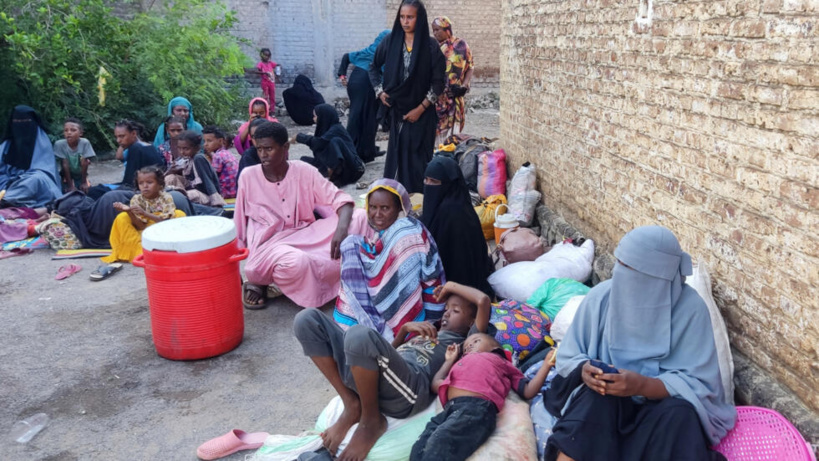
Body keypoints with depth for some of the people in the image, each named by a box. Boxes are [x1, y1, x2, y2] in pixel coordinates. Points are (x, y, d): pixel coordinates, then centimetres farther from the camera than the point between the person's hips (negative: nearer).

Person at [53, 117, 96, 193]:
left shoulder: (85, 143, -25)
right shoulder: (59, 144, -24)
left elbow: (84, 163, -20)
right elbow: (65, 165, -22)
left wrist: (84, 183, -15)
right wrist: (70, 185, -20)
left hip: (81, 175, 1)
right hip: (67, 176, -1)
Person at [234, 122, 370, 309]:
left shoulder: (304, 171, -4)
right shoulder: (248, 176, -5)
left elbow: (339, 199, -8)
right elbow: (239, 224, 3)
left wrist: (341, 229, -28)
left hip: (305, 236, 3)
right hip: (268, 245, -3)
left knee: (359, 217, -14)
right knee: (296, 262, -40)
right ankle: (258, 282, -5)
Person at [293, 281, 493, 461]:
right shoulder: (429, 331, 38)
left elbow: (484, 301, 2)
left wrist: (452, 286, 18)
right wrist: (405, 327, 25)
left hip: (408, 388, -8)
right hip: (362, 375, 8)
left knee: (360, 334, -39)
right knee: (307, 319, -4)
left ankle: (371, 420, -12)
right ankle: (352, 405, -4)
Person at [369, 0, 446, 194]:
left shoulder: (431, 46, -7)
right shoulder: (390, 41, 1)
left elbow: (438, 82, -8)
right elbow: (374, 67, 16)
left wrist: (420, 108, -11)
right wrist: (380, 91, 4)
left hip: (421, 112, -3)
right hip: (396, 109, 3)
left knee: (418, 154, -1)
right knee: (396, 152, 5)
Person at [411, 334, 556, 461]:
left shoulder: (502, 363, 33)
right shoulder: (462, 362, 44)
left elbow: (528, 391, 22)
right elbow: (436, 385, 41)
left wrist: (546, 364, 18)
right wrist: (450, 359, 50)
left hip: (478, 406, -4)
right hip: (450, 408, 4)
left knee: (438, 444, -34)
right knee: (420, 449, -26)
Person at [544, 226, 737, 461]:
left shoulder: (690, 308, -13)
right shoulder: (600, 296, -8)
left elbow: (698, 383, -15)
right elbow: (568, 357, -1)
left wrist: (642, 385, -32)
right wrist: (585, 370, -25)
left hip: (660, 403, -1)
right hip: (603, 401, 1)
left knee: (678, 413, -33)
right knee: (595, 398, -31)